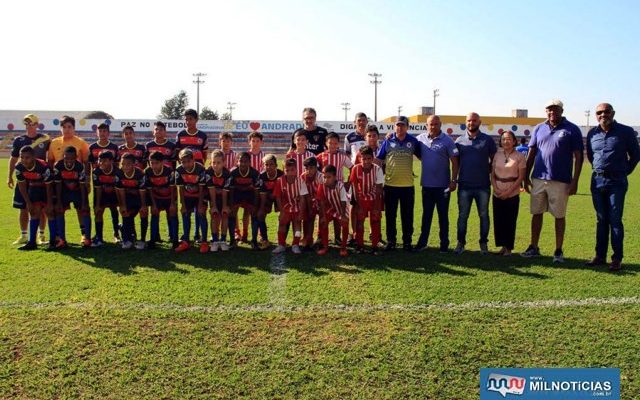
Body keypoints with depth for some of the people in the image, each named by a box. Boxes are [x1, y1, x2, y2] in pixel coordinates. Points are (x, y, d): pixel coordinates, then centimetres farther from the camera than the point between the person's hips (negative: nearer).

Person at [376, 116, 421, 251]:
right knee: (390, 215, 8)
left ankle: (407, 242, 20)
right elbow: (377, 159, 5)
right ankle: (390, 241, 20)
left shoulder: (413, 141, 3)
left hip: (408, 185, 0)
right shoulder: (388, 141, 2)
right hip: (390, 184, 0)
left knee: (407, 216, 8)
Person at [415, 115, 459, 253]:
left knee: (443, 215, 6)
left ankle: (444, 244, 15)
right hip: (426, 184, 3)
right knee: (426, 215, 14)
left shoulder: (447, 140, -7)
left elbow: (455, 162, -8)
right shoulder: (420, 139, 1)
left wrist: (453, 180, -12)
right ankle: (422, 241, 23)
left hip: (443, 185, -3)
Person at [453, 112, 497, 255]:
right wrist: (454, 179, 3)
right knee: (462, 215, 6)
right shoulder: (460, 140, 6)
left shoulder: (487, 140, 2)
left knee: (484, 215, 8)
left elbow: (494, 159, 9)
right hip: (464, 185, 1)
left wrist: (490, 172, 0)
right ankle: (461, 243, 15)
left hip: (483, 185, -1)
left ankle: (484, 243, 19)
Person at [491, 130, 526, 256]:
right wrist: (495, 188, -7)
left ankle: (509, 247, 13)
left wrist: (508, 191, -13)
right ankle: (502, 245, 18)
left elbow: (521, 177, -7)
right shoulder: (497, 155, 6)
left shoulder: (519, 156, -5)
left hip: (512, 195, -3)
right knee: (498, 220, 6)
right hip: (497, 194, 4)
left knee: (510, 221, 2)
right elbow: (492, 174, 8)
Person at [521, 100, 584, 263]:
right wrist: (526, 177, 7)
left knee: (559, 216, 6)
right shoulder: (539, 129, 9)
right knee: (536, 213, 9)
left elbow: (578, 157, -4)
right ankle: (534, 248, 20)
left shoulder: (572, 130, -2)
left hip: (560, 181, -3)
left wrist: (575, 181, -10)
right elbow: (531, 154, 12)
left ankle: (558, 251, 15)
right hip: (538, 179, 4)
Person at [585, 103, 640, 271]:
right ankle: (600, 256, 15)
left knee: (615, 220, -2)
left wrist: (625, 171, 6)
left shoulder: (626, 131, -3)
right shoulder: (592, 133, 7)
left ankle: (617, 259, 5)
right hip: (597, 180, 4)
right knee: (601, 220, 9)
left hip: (617, 181, -4)